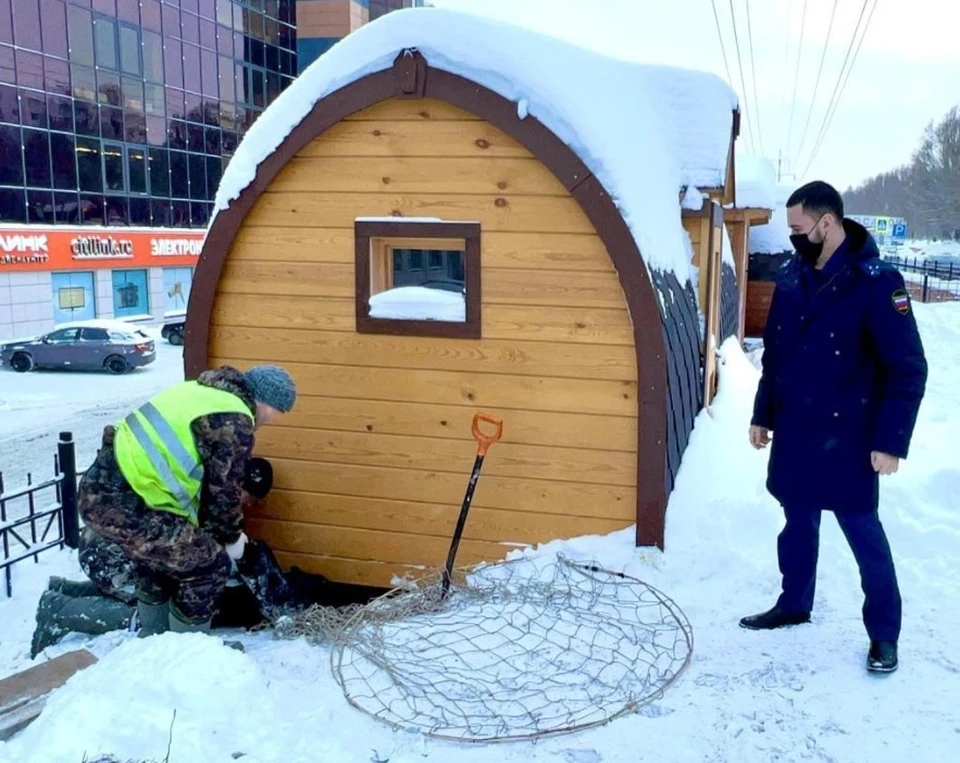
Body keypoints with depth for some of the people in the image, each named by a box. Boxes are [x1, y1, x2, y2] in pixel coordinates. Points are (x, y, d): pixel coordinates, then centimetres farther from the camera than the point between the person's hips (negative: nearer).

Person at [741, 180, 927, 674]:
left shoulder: (876, 282, -16)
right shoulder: (792, 278, 3)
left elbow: (908, 371, -15)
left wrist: (890, 440, -16)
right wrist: (762, 415, 14)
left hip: (846, 440, -5)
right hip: (794, 435, 6)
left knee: (864, 535, 6)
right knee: (798, 525, 18)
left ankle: (884, 633, 23)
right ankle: (794, 605, 37)